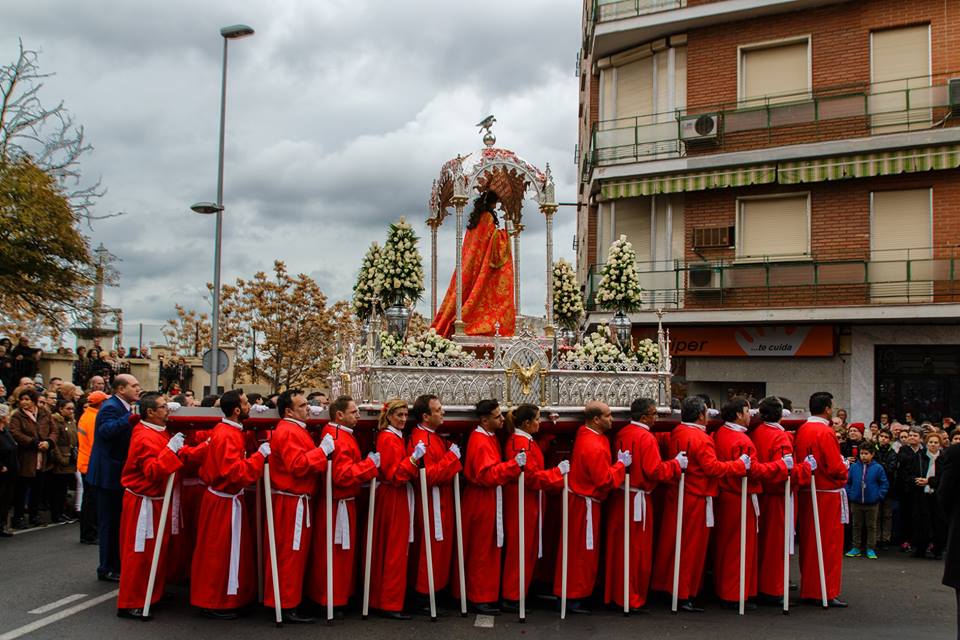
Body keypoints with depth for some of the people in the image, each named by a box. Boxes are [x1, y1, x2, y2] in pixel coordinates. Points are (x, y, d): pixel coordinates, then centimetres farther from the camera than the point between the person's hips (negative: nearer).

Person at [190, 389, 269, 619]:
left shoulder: (227, 431, 8)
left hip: (225, 499, 10)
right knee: (221, 552, 1)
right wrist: (259, 455, -23)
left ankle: (220, 598, 29)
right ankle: (214, 604, 11)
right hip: (225, 502, -10)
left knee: (228, 550, 18)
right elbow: (235, 472, -28)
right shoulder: (227, 436, -23)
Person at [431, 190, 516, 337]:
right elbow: (493, 238, -14)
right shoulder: (488, 217, -9)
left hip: (470, 264, 8)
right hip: (483, 263, -8)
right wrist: (503, 234, 2)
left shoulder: (476, 217, 16)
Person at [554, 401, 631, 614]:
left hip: (578, 499, 10)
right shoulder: (594, 447, -26)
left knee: (576, 549, 18)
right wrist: (621, 464, -11)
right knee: (583, 551, 0)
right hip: (585, 503, -10)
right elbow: (605, 480, -23)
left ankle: (565, 592, 27)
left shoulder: (584, 434, 3)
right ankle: (574, 598, 9)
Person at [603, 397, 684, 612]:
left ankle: (613, 594, 24)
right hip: (637, 500, -8)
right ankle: (633, 599, 9)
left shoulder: (621, 434, 6)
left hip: (619, 497, 8)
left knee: (617, 545, 15)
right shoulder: (646, 438, -16)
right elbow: (655, 471, -21)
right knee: (637, 550, 2)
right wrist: (676, 464, -8)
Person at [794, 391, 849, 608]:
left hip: (805, 493, 8)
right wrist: (844, 470, 3)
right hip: (828, 495, -8)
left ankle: (808, 590, 19)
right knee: (829, 544, 0)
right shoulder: (826, 432, -17)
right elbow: (835, 468, -19)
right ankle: (828, 593, 3)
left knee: (808, 542, 12)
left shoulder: (801, 431, 5)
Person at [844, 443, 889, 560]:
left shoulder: (878, 468, -5)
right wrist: (849, 494, -2)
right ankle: (855, 548, 18)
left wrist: (879, 496, -7)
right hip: (856, 502, 2)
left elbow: (884, 484, 0)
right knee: (856, 526, 10)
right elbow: (847, 481, 6)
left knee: (871, 526, 8)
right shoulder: (854, 467, -2)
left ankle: (871, 549, 16)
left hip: (872, 503, -1)